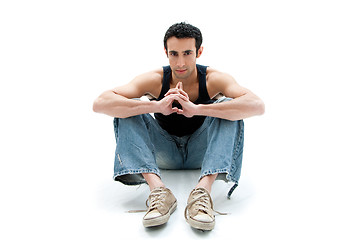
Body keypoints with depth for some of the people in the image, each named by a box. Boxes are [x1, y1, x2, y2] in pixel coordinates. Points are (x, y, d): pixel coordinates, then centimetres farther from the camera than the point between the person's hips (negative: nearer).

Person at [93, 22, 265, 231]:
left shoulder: (214, 79, -17)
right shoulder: (155, 80, -16)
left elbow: (258, 105, -35)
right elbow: (100, 103, -28)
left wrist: (197, 109, -44)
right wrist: (156, 106, -41)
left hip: (200, 152, 0)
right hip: (164, 154, 1)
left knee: (228, 106, -26)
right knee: (128, 110, -22)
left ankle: (203, 190, -40)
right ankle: (158, 189, -37)